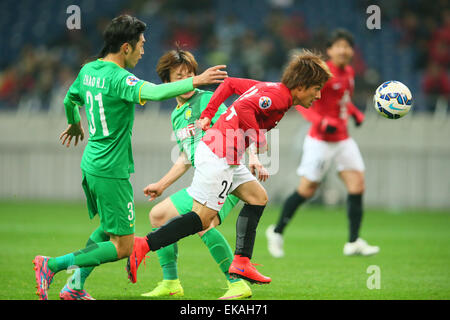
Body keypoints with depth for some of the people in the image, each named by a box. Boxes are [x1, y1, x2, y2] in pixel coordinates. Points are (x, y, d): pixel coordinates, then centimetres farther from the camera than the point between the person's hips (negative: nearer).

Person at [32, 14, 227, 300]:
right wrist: (195, 82, -38)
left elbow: (70, 100, 26)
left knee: (108, 228, 26)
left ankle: (75, 287, 23)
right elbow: (154, 92, -38)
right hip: (111, 172, -10)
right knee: (123, 247, -4)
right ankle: (52, 265, -6)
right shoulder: (118, 78, -20)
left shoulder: (88, 70, 7)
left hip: (91, 165, 10)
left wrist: (75, 124, 46)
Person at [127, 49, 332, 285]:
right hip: (218, 157, -10)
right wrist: (259, 141, -20)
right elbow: (243, 107, -30)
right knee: (202, 219, -8)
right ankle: (143, 246, -11)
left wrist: (208, 115, 16)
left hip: (227, 158, 10)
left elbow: (229, 83, 21)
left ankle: (241, 263, 12)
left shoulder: (269, 88, 15)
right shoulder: (278, 96, -15)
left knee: (258, 197, 13)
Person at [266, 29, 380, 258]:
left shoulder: (348, 72, 8)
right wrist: (320, 122, -28)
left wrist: (355, 112, 6)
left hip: (343, 139, 7)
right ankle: (277, 232, 17)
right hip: (321, 141, -7)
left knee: (357, 183, -6)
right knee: (306, 190, -2)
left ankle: (354, 242, -3)